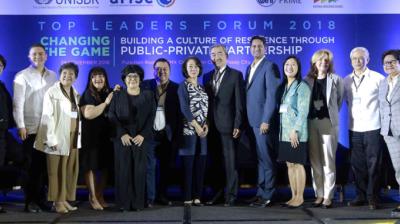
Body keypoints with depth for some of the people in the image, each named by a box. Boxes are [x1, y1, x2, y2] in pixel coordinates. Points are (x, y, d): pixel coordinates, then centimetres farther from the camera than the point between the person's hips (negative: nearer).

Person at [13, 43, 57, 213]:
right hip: (30, 128, -3)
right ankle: (30, 201, 11)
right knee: (31, 166, 2)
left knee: (44, 165, 4)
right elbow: (18, 103, -4)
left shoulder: (52, 76, 11)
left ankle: (41, 198, 15)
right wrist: (20, 126, -11)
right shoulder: (22, 76, 1)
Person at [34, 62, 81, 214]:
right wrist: (52, 139, -18)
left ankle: (65, 199, 15)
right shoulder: (52, 92, -6)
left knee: (70, 170, 7)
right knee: (57, 170, -2)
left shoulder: (75, 94, 14)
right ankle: (58, 201, 5)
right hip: (59, 138, -6)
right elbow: (48, 117, -12)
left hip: (73, 137, 6)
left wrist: (78, 135, 7)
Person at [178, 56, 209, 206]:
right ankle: (187, 198, -1)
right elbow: (184, 108, -10)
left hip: (202, 130, 6)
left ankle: (197, 197, 8)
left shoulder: (201, 87, 18)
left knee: (200, 165, 4)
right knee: (188, 165, -5)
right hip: (189, 130, -6)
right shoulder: (183, 86, 0)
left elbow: (205, 108, 15)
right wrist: (196, 126, -14)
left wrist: (206, 125, -2)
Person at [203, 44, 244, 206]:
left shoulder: (236, 75, 0)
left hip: (227, 126, -4)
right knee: (215, 161, 9)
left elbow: (239, 102, -5)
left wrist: (237, 125, -11)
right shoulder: (208, 76, 14)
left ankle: (230, 195, 6)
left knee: (229, 162, -1)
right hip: (211, 126, 5)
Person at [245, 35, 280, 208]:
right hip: (252, 120, 8)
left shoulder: (269, 66, -8)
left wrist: (266, 120, -19)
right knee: (259, 158, 13)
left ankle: (266, 195, 4)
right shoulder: (250, 67, 17)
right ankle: (260, 192, 21)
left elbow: (272, 95, -15)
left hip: (263, 120, -8)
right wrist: (247, 119, 10)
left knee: (266, 159, -2)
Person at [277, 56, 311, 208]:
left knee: (298, 164, -2)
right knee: (290, 165, 9)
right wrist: (281, 130, 8)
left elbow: (303, 111, -14)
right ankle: (293, 196, 15)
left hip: (296, 132, -7)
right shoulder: (283, 87, 15)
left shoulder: (302, 86, -7)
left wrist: (295, 130, -19)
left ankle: (300, 197, 6)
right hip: (284, 132, 7)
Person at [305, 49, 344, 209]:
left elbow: (340, 99, 11)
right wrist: (306, 119, 5)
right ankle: (319, 194, 13)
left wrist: (331, 113, 11)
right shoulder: (308, 80, 8)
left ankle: (328, 196, 3)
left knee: (328, 160, -3)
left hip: (328, 122, -3)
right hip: (311, 122, 3)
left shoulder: (336, 79, 3)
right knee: (315, 160, 5)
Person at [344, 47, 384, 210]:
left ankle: (372, 197, 10)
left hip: (373, 128, -3)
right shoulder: (346, 81, 7)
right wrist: (353, 113, 12)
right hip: (354, 128, 4)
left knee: (373, 164, 0)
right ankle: (360, 196, 17)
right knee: (357, 164, 7)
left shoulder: (378, 78, -4)